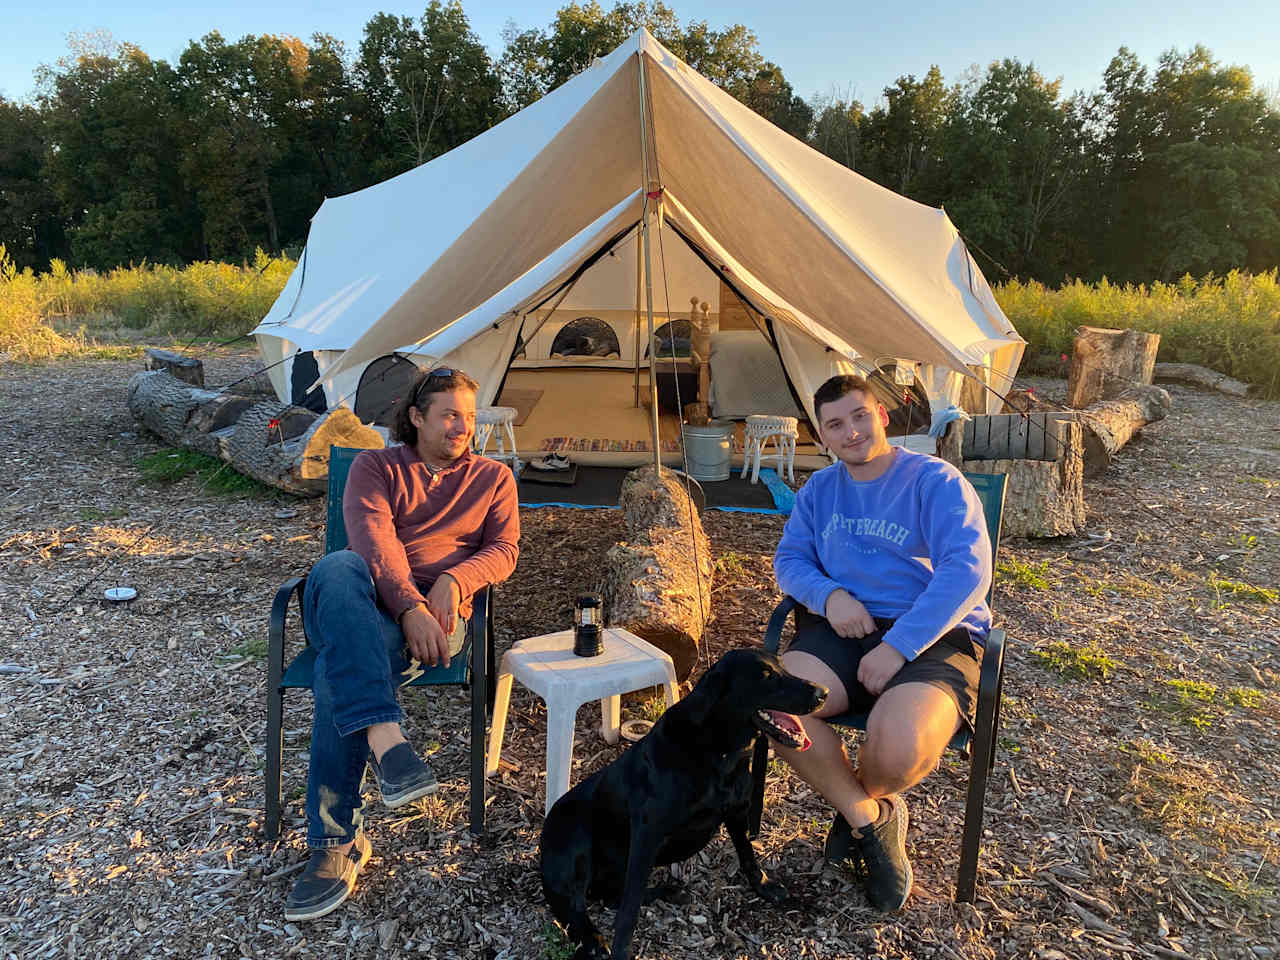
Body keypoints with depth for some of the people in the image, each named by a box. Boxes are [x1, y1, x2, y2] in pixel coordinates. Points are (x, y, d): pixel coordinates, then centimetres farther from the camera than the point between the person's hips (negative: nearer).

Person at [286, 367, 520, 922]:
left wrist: (455, 580, -14)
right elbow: (371, 538, -3)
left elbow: (504, 549, 9)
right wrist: (409, 605, -21)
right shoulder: (375, 467, 16)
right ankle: (385, 738, -49)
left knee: (337, 672, -32)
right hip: (365, 602, 1)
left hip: (436, 611, -1)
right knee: (336, 567, -38)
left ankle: (338, 842, -21)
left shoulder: (493, 477, 22)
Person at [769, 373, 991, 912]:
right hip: (843, 629, 4)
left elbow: (967, 571, -13)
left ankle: (855, 805, 8)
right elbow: (789, 558, 14)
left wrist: (898, 646, -21)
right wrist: (829, 594, -10)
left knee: (899, 749, -33)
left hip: (931, 635, -4)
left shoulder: (935, 481, -2)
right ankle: (872, 818, 0)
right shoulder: (820, 489, 15)